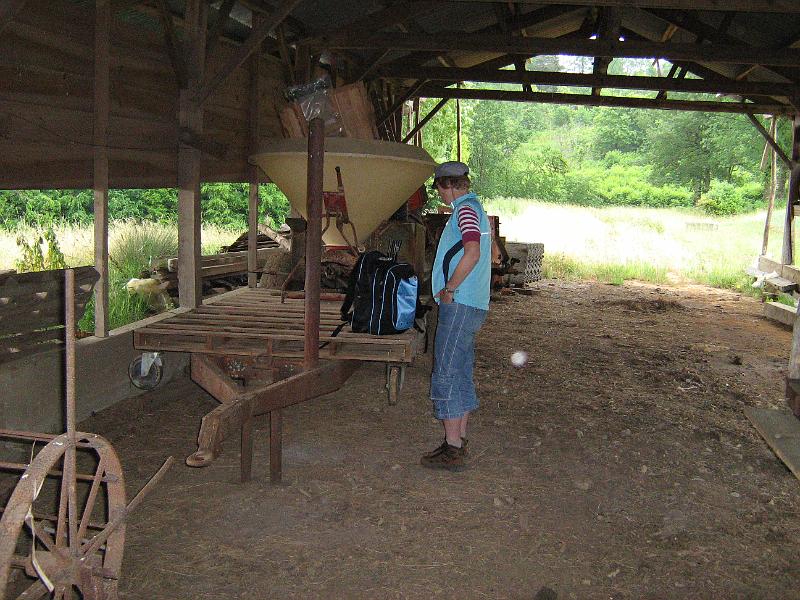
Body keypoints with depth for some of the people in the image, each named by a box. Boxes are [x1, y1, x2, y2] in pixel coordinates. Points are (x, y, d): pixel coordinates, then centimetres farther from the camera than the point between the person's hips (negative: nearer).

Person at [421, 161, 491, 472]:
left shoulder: (465, 209, -12)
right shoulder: (475, 208, 19)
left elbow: (472, 252, -27)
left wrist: (449, 289, -18)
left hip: (459, 305, -10)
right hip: (474, 304, 10)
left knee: (447, 375, -6)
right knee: (462, 374, 14)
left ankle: (452, 451, -2)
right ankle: (459, 441, 22)